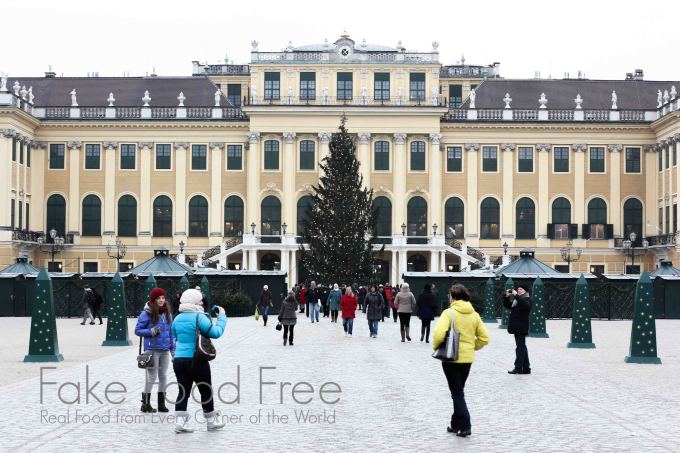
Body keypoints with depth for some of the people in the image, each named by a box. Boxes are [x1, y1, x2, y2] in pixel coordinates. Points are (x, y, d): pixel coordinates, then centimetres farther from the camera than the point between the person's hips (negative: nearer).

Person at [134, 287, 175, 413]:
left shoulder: (167, 313, 8)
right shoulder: (147, 313, -8)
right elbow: (137, 330, -4)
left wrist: (173, 349, 11)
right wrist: (151, 331, -18)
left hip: (165, 350, 5)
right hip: (152, 350, -5)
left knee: (163, 376, 10)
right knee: (151, 377, -1)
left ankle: (162, 404, 19)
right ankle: (145, 404, 9)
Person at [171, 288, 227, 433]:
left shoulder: (177, 319, 8)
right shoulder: (200, 317, -13)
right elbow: (216, 333, -15)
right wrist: (222, 317, -3)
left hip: (179, 360, 5)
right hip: (197, 361, -5)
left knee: (183, 391, 9)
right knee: (206, 391, 10)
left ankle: (180, 421, 0)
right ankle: (211, 421, 21)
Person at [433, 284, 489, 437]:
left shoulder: (449, 313, -13)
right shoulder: (474, 314, 4)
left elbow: (439, 334, -24)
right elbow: (484, 338, 5)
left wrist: (436, 347, -6)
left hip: (451, 357, -5)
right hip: (467, 358, 5)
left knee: (457, 392, 2)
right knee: (459, 391, 20)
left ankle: (465, 426, -6)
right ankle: (456, 424, 26)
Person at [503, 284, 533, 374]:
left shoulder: (527, 299, -6)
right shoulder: (516, 300, 19)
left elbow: (526, 305, -28)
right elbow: (507, 305, 25)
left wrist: (516, 295, -28)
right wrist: (506, 296, 8)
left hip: (521, 328, -9)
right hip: (516, 327, 9)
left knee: (520, 347, -10)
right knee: (522, 347, 12)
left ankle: (518, 367, -12)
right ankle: (526, 368, 17)